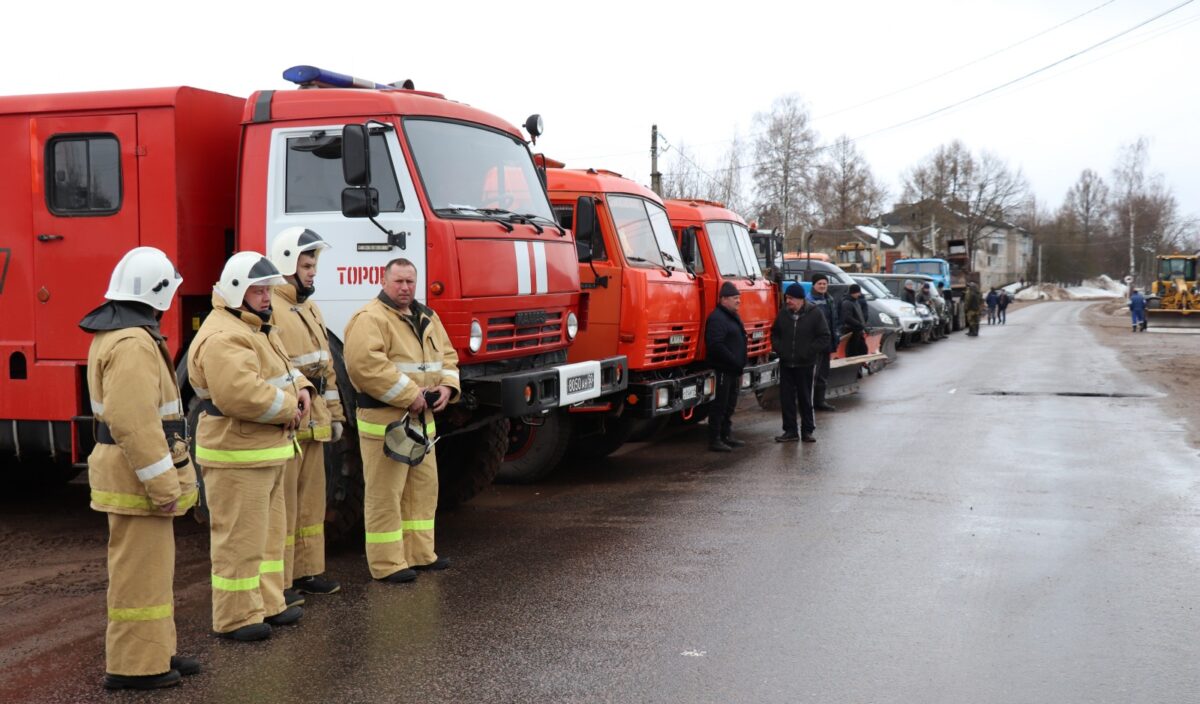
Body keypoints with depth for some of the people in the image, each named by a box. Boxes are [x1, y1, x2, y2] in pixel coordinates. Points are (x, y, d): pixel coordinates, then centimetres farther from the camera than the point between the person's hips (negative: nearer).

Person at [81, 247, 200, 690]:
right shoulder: (133, 343, -21)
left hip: (134, 475, 11)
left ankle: (155, 652, 28)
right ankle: (133, 666, 7)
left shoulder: (114, 332, 14)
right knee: (139, 572, -2)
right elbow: (134, 423, -27)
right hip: (138, 478, -11)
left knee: (151, 566, 18)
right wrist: (163, 486, -23)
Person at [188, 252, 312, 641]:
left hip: (268, 451, 11)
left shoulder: (258, 328, 15)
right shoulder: (222, 337, -21)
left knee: (269, 531, 19)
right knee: (239, 537, -3)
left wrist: (301, 388, 1)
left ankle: (268, 604, 30)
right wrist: (289, 408, -19)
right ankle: (236, 617, 7)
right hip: (237, 454, -11)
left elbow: (281, 367, 24)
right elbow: (242, 394, -32)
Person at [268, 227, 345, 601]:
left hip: (313, 423, 9)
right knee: (281, 503, -3)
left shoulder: (309, 309, 19)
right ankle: (277, 582, 4)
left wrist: (334, 413, 21)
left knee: (311, 499, 14)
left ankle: (307, 571, 25)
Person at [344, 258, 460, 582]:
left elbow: (448, 355, 21)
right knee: (385, 494, -3)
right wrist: (409, 395, -23)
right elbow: (365, 364, -25)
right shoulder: (370, 319, -12)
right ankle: (387, 564, 3)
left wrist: (447, 386, -1)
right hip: (384, 419, -9)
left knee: (423, 487, 15)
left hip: (422, 418, 9)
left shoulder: (427, 318, 16)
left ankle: (419, 554, 26)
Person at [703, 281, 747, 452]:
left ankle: (726, 436, 25)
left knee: (729, 405, 16)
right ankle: (715, 440, -2)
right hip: (722, 369, -10)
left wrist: (740, 363, 16)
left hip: (733, 370, 10)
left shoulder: (733, 316, 17)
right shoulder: (717, 318, -15)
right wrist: (734, 361, -22)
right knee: (720, 405, -6)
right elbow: (716, 345, -25)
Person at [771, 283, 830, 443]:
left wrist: (808, 352, -14)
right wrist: (778, 348, 0)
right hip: (785, 364, 4)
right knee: (786, 398, 4)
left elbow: (824, 337, -7)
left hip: (806, 364, -4)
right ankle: (790, 431, 12)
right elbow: (774, 333, 17)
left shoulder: (814, 313, -7)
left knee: (806, 399, 5)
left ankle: (807, 430, 15)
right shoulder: (783, 313, 4)